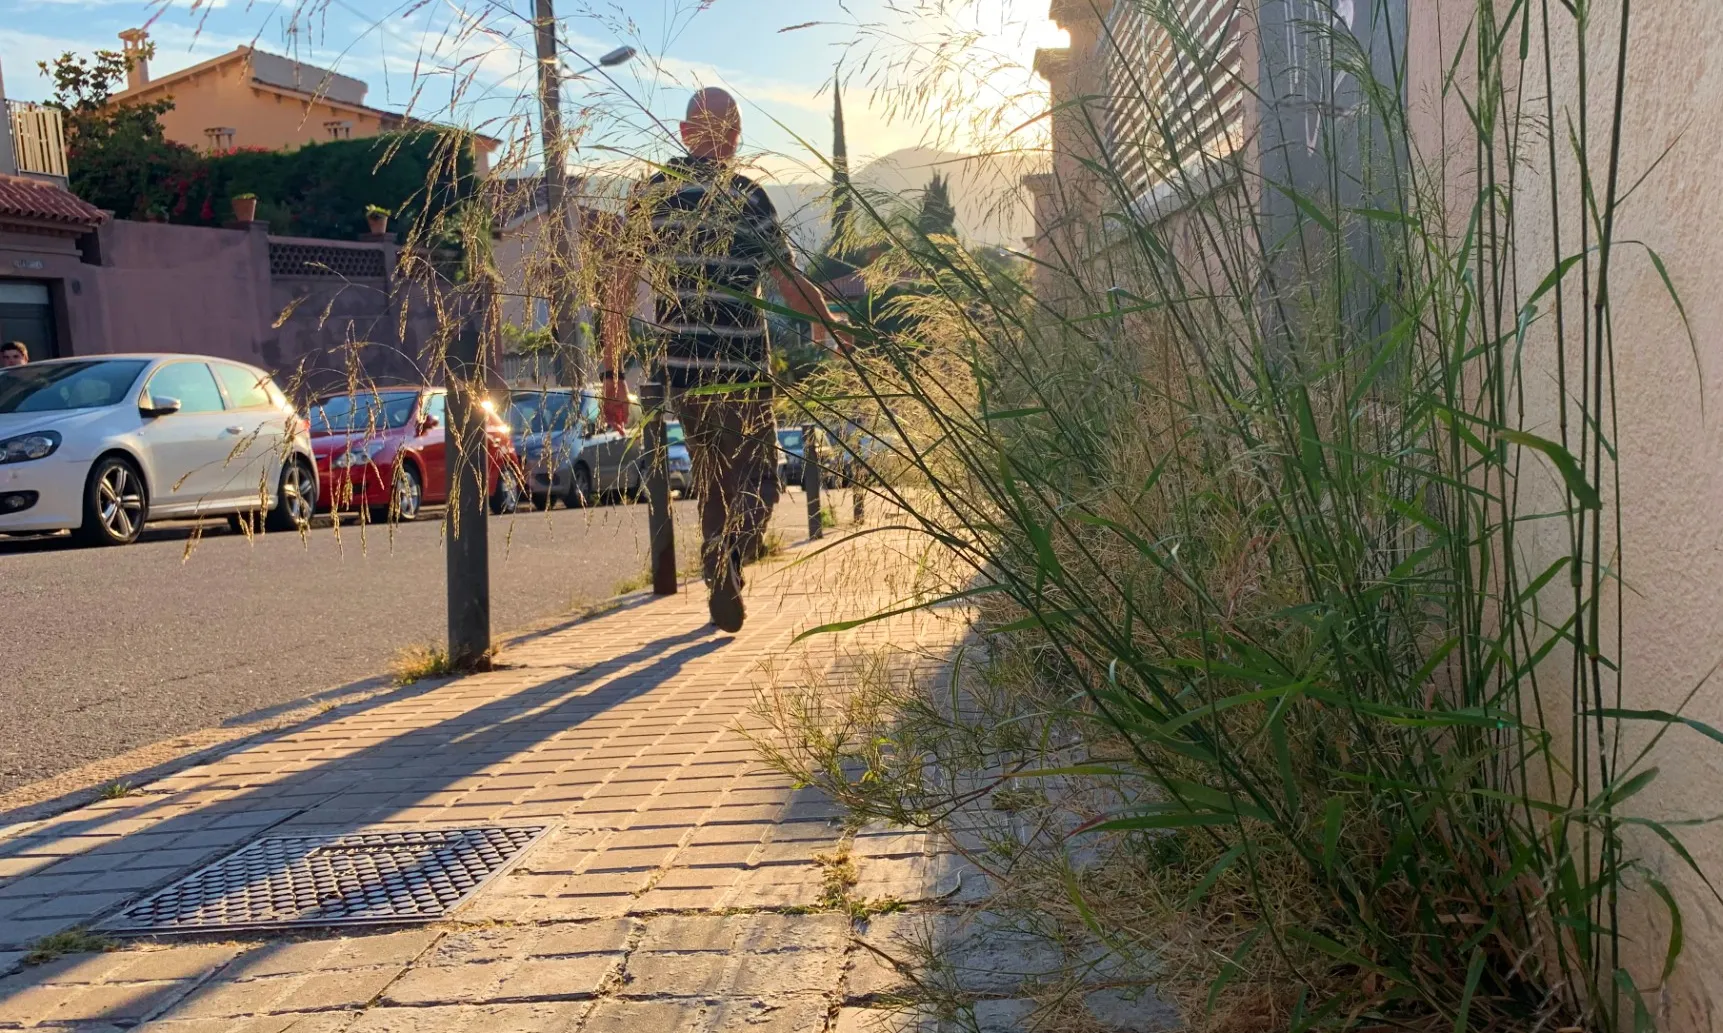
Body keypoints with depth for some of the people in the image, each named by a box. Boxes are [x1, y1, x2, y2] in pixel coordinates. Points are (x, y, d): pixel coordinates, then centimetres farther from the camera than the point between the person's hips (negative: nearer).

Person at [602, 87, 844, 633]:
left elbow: (620, 290, 4)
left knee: (713, 481, 21)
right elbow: (793, 289, -6)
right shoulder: (747, 198, -5)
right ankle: (728, 556, -21)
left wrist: (612, 373, 9)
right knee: (757, 484, 7)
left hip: (676, 369, 4)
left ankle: (722, 585, 24)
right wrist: (827, 323, 13)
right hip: (739, 370, -4)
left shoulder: (648, 195, 5)